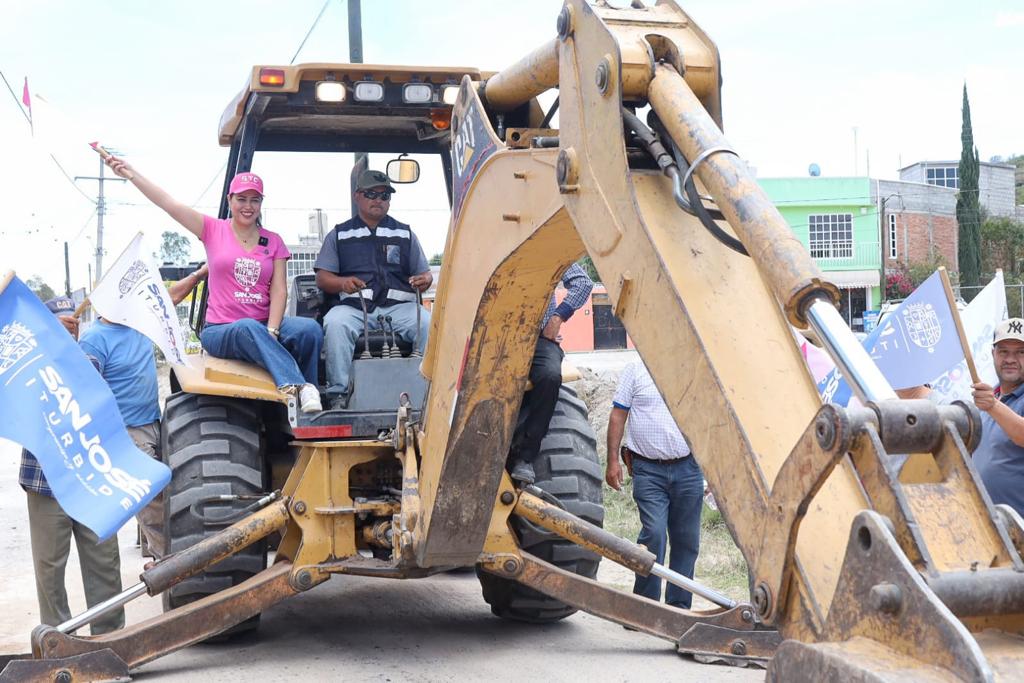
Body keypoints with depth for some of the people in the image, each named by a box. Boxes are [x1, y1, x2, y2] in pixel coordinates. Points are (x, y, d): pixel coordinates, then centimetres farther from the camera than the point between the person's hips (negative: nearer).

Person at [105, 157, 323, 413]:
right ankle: (297, 386, -51)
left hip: (264, 327, 2)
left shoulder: (273, 241, 12)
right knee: (250, 329, -39)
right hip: (220, 331, -2)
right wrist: (130, 174, -11)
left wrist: (272, 331, -14)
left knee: (309, 329, -29)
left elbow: (279, 290, 3)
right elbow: (169, 204, -2)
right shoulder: (213, 230, 8)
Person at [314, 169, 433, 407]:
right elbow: (322, 278, 10)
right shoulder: (339, 234, 19)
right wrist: (343, 283, -13)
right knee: (335, 323, -35)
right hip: (354, 306, -1)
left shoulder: (405, 234, 23)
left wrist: (425, 280, -7)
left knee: (429, 324, -31)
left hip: (399, 305, 1)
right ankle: (339, 394, -33)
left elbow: (424, 274, 19)